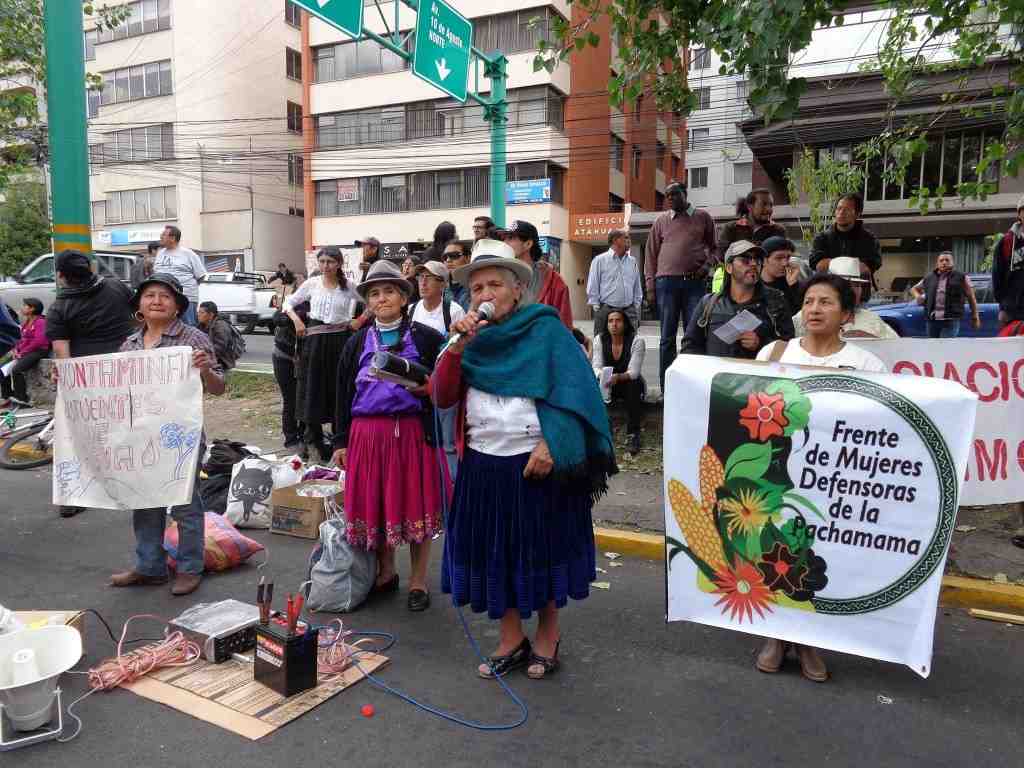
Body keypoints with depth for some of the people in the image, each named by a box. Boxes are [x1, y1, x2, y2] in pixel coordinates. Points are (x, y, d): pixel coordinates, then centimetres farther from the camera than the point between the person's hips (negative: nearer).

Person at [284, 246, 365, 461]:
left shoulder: (348, 286, 2)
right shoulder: (312, 283, 5)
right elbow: (289, 302, 13)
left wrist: (361, 320, 1)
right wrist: (296, 320, -2)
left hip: (339, 340, -1)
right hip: (314, 339, 1)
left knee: (338, 386, 3)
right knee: (313, 386, 2)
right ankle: (314, 437, 15)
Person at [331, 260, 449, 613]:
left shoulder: (426, 338, 2)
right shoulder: (357, 343, 10)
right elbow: (344, 394, 11)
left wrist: (428, 387, -16)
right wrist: (341, 441, 8)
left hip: (412, 431, -3)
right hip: (368, 433, 3)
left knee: (416, 505, 3)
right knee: (373, 504, 9)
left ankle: (418, 581, 20)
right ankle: (386, 573, 31)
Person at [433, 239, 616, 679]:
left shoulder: (545, 328, -5)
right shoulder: (473, 337, 8)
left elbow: (571, 390, -12)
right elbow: (441, 398, -1)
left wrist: (550, 445, -22)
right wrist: (457, 346, -13)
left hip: (537, 461, -4)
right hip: (483, 463, 4)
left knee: (541, 548, 10)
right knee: (493, 550, 11)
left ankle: (548, 634, 32)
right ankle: (511, 640, 30)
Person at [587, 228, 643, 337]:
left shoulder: (632, 262, 13)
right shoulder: (599, 260, 1)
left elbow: (637, 288, 17)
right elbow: (592, 288, 0)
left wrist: (636, 310, 12)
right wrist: (597, 308, -4)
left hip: (629, 311, 4)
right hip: (605, 310, -4)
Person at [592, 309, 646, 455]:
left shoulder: (637, 340, -18)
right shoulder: (600, 340, -9)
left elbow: (633, 372, -26)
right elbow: (596, 367, -14)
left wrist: (618, 377, -48)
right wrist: (602, 375, -39)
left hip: (630, 384, -2)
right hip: (607, 384, 2)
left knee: (635, 384, -36)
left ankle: (633, 435, -27)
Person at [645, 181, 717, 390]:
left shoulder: (703, 217, 11)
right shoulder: (661, 221, 12)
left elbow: (714, 247, 15)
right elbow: (651, 254, 10)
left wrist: (707, 265, -5)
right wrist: (650, 285, 2)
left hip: (695, 282, 0)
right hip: (667, 281, 1)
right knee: (667, 336, 2)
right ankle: (666, 387, 6)